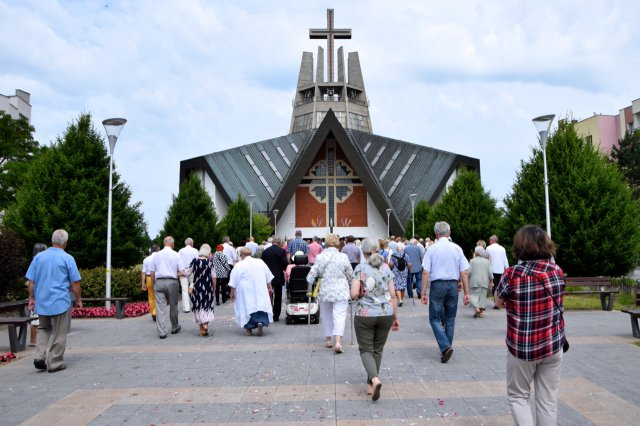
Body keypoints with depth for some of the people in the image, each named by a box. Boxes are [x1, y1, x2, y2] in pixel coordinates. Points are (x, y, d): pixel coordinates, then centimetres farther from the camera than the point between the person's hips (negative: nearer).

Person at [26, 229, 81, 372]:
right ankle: (55, 363, 9)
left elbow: (31, 281, 4)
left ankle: (40, 356, 5)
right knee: (59, 334, 7)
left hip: (41, 301, 4)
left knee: (43, 329, 21)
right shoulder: (68, 258, -8)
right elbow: (75, 283, -7)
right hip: (60, 301, -4)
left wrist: (31, 298, 11)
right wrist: (78, 299, 4)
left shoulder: (39, 256, 3)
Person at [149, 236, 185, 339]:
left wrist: (153, 285, 16)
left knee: (160, 308, 1)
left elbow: (152, 273, 8)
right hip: (172, 282, -1)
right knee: (173, 306, 14)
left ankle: (161, 332, -3)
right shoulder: (176, 255, -1)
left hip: (159, 282, 1)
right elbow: (182, 272, -5)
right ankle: (175, 328, 29)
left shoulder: (157, 255, 7)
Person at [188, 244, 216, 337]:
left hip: (196, 287, 1)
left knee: (198, 306, 11)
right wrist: (214, 287, 9)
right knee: (207, 306, 11)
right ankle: (206, 324, -10)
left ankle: (201, 329, 13)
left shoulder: (194, 261, -6)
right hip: (207, 287, -1)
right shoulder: (209, 263, -7)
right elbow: (213, 277, -4)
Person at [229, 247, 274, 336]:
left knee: (247, 307, 7)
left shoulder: (238, 265, -7)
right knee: (261, 305, 6)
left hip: (245, 292, -2)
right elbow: (268, 278, 7)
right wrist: (270, 288, 16)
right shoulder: (260, 262, 2)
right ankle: (261, 322, -15)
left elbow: (233, 283, -5)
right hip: (260, 291, 2)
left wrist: (232, 293, 4)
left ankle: (248, 329, 10)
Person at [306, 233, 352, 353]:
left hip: (324, 291, 2)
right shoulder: (343, 257, -6)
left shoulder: (319, 257, -4)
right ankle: (338, 341, -16)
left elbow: (312, 274, -4)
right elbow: (350, 275, 3)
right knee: (339, 316, -3)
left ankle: (328, 340, 25)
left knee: (326, 315, 17)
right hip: (341, 291, -2)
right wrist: (350, 285, 20)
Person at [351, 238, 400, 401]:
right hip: (386, 314, 4)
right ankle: (371, 384, 22)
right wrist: (395, 317, 11)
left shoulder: (360, 268, -7)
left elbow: (354, 294, -14)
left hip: (365, 314, -3)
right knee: (378, 350, 16)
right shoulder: (386, 268, 4)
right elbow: (393, 295, 4)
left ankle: (374, 379, -17)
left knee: (366, 350, 6)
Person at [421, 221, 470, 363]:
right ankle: (447, 347, 22)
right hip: (453, 285, 3)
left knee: (435, 318, 5)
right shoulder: (457, 248, 2)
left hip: (437, 285, -3)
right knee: (450, 319, 15)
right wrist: (466, 292, 6)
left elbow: (426, 272, -8)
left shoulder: (431, 249, -4)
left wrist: (423, 292, -4)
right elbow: (464, 273, 1)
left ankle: (445, 347, -12)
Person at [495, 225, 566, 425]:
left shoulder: (512, 275, -17)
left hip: (521, 348, -3)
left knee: (517, 396, 15)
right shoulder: (557, 272, -4)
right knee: (548, 401, 13)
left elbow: (498, 302, -1)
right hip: (553, 346, 3)